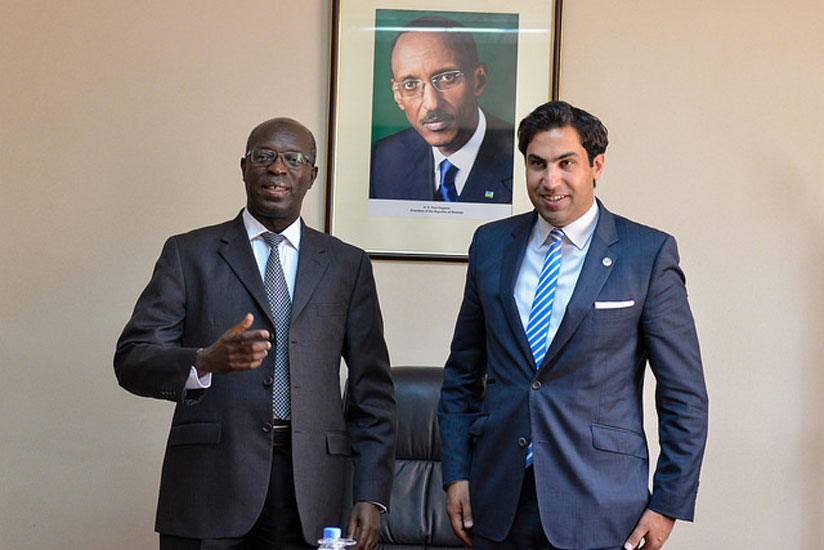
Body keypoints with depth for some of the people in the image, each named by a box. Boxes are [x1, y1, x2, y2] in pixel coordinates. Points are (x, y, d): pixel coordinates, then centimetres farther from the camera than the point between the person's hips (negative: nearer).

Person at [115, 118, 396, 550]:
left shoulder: (347, 265, 12)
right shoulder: (188, 254, 7)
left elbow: (372, 390, 10)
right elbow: (131, 360, -2)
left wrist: (371, 495, 2)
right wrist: (206, 361, -22)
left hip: (306, 491, 1)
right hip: (209, 480, -1)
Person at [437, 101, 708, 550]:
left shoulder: (649, 253, -4)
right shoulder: (490, 244, 7)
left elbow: (685, 395, -2)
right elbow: (462, 374, 13)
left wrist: (668, 504, -5)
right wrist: (456, 472, 6)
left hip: (597, 512, -3)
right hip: (497, 502, 3)